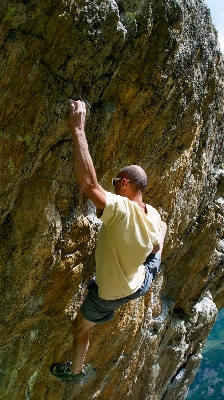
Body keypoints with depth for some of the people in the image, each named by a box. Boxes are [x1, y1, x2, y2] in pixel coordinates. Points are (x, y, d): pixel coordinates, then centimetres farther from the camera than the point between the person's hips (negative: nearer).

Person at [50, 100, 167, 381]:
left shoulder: (120, 209, -40)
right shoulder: (154, 215, -18)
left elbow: (87, 182, -53)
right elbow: (156, 245, 2)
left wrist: (78, 129, -50)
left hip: (110, 295, -5)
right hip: (140, 284, 5)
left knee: (80, 329, 24)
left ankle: (75, 371, 47)